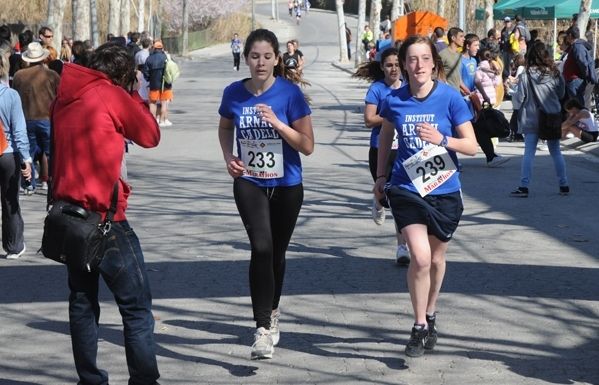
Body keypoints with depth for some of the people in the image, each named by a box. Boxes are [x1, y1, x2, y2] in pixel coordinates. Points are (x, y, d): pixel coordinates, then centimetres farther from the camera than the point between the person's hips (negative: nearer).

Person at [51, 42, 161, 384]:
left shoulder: (65, 97, 9)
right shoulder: (113, 95, -9)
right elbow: (151, 136, 1)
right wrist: (133, 95, 10)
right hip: (104, 215, -7)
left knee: (82, 302, 13)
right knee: (137, 307, 0)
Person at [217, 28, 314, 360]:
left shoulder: (290, 93, -13)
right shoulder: (234, 93, -5)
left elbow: (307, 146, -12)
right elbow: (225, 127, 16)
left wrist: (277, 123, -25)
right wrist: (228, 157, -2)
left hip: (286, 185, 0)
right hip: (249, 183, 0)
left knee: (277, 253, 15)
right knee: (261, 248, -20)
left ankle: (272, 312, 41)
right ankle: (263, 329, -19)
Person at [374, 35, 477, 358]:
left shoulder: (450, 97, -9)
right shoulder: (394, 100, -4)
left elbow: (471, 146, -7)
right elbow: (385, 136, 16)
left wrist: (442, 140, -24)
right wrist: (380, 176, 16)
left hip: (444, 190, 1)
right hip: (406, 189, 0)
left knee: (436, 258, 15)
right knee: (420, 257, -15)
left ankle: (430, 316, 38)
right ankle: (419, 328, -1)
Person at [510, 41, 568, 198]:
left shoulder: (526, 76, -14)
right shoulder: (555, 75, -7)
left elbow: (518, 99, -8)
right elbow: (561, 94, 7)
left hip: (531, 119, -2)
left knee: (529, 153, 2)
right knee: (556, 152, 12)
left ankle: (524, 187, -3)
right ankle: (563, 185, 17)